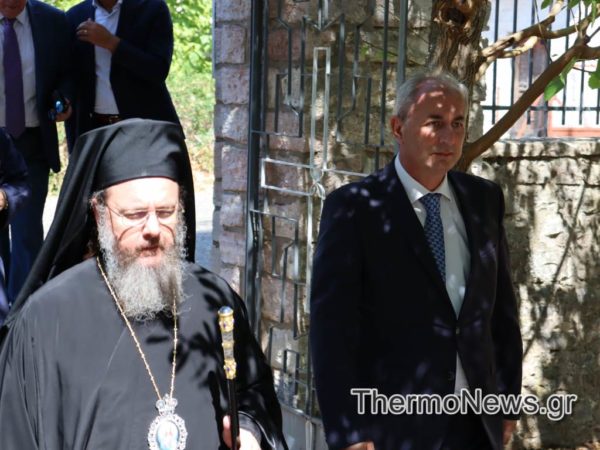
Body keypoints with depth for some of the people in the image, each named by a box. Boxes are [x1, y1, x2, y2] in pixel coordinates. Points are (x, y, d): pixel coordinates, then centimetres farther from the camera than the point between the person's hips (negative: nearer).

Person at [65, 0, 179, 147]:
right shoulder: (75, 17, 7)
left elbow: (159, 71, -12)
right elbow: (71, 82, 10)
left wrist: (110, 42, -16)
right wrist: (74, 147, 6)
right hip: (96, 130, 3)